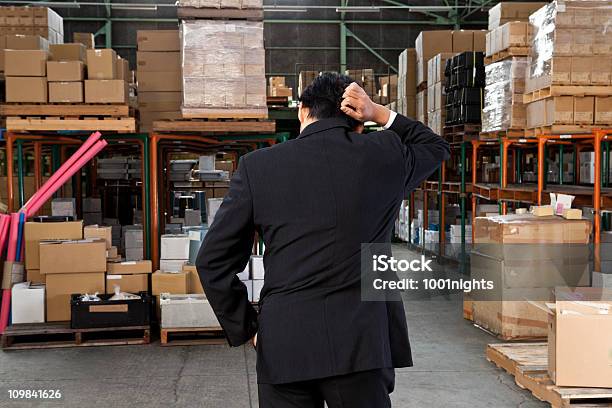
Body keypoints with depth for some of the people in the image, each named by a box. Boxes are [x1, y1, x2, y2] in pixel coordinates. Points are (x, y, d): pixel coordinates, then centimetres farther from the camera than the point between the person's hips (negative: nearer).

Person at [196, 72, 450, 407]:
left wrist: (246, 329, 9)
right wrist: (378, 113, 14)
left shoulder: (257, 166, 1)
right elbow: (436, 147, 26)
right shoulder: (383, 154, 3)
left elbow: (213, 260, 1)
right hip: (360, 342, 0)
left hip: (282, 345, 0)